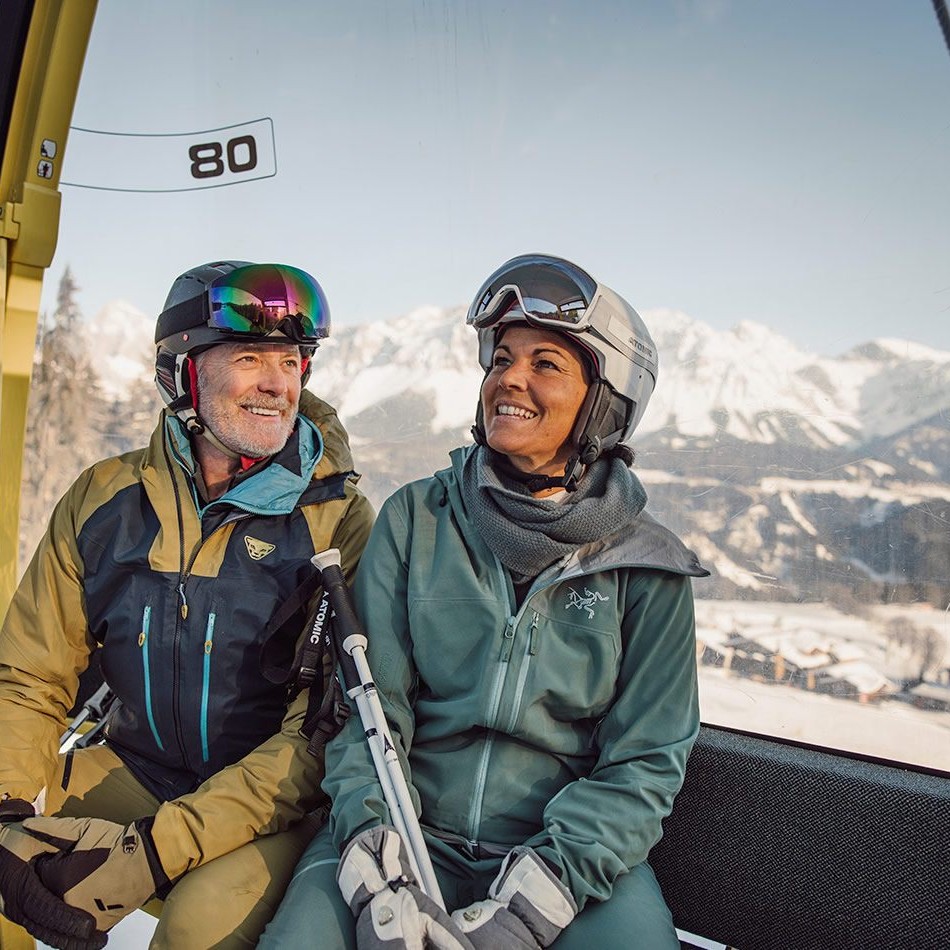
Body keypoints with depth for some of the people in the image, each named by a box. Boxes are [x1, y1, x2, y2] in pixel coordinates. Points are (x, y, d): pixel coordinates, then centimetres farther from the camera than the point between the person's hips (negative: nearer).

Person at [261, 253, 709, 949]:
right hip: (408, 830, 0)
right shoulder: (415, 519, -1)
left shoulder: (650, 569, -2)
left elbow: (645, 760, -3)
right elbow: (370, 703, -3)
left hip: (571, 849, 0)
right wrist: (376, 862, -16)